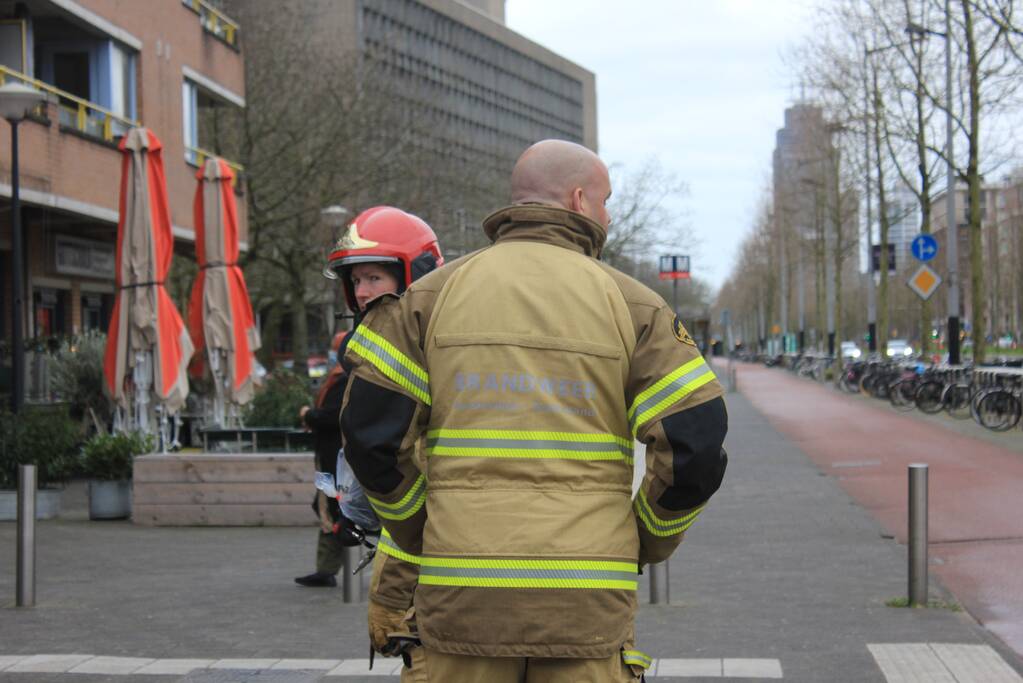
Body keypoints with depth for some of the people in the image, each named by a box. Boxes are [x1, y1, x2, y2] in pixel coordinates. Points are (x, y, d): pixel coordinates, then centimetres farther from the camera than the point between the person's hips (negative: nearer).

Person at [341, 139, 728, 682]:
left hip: (462, 593, 2)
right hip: (586, 598, -1)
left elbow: (371, 432, 0)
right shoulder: (631, 303, 1)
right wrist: (645, 544, 12)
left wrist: (419, 536, 14)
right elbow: (695, 443, -5)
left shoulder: (432, 294, 5)